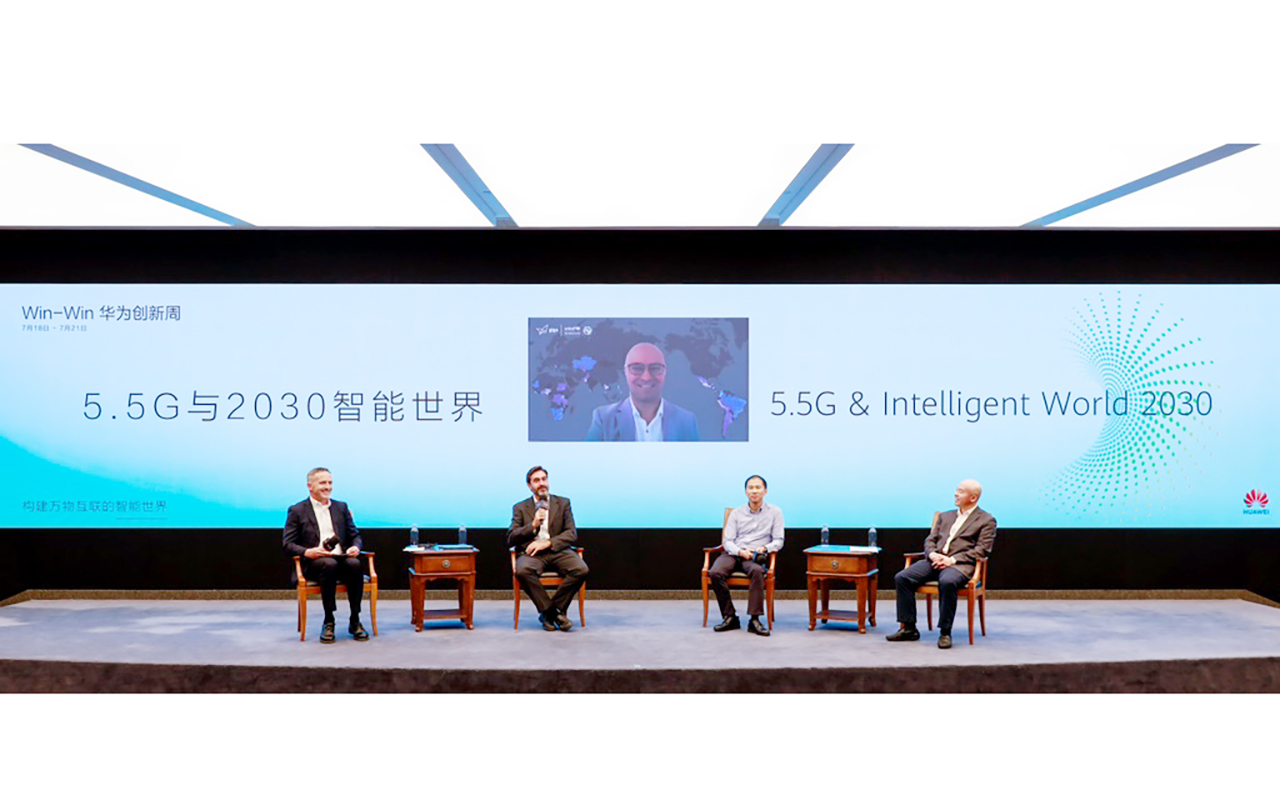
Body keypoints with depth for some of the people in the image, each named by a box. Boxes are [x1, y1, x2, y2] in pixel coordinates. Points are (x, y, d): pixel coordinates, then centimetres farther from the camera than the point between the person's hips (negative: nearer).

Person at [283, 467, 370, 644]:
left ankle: (355, 621, -25)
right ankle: (328, 622, -29)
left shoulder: (341, 507, 22)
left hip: (341, 558, 3)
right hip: (313, 563, -3)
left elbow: (355, 535, 21)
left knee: (354, 564, -33)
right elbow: (288, 544, 3)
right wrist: (307, 552, -18)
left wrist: (356, 547, -4)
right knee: (329, 564, -38)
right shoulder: (297, 511, 10)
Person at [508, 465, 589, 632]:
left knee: (581, 569, -29)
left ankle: (548, 613, -16)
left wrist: (546, 543, -10)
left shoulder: (563, 503, 15)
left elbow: (571, 534, 5)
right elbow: (510, 539, 5)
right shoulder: (520, 508, 14)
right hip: (532, 552, -1)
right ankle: (554, 613, -22)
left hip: (557, 550, 1)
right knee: (522, 571, -36)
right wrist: (533, 526, -9)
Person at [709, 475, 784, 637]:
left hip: (756, 555, -2)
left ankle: (755, 619, -38)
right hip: (733, 553, 2)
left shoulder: (775, 512, 11)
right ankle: (729, 617, -22)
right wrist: (740, 551, -13)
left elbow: (778, 541, 6)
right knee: (715, 572, -30)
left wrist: (764, 548, -15)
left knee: (757, 571, -39)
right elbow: (728, 541, 8)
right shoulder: (737, 513, 15)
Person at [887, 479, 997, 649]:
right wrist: (932, 554, -4)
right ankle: (908, 628, -12)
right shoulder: (945, 516, 26)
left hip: (960, 564, -6)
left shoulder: (986, 520, 7)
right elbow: (930, 540, 21)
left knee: (947, 582, -40)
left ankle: (945, 632, -28)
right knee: (901, 578, -17)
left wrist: (953, 559, -15)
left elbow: (983, 549, -5)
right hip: (936, 560, 6)